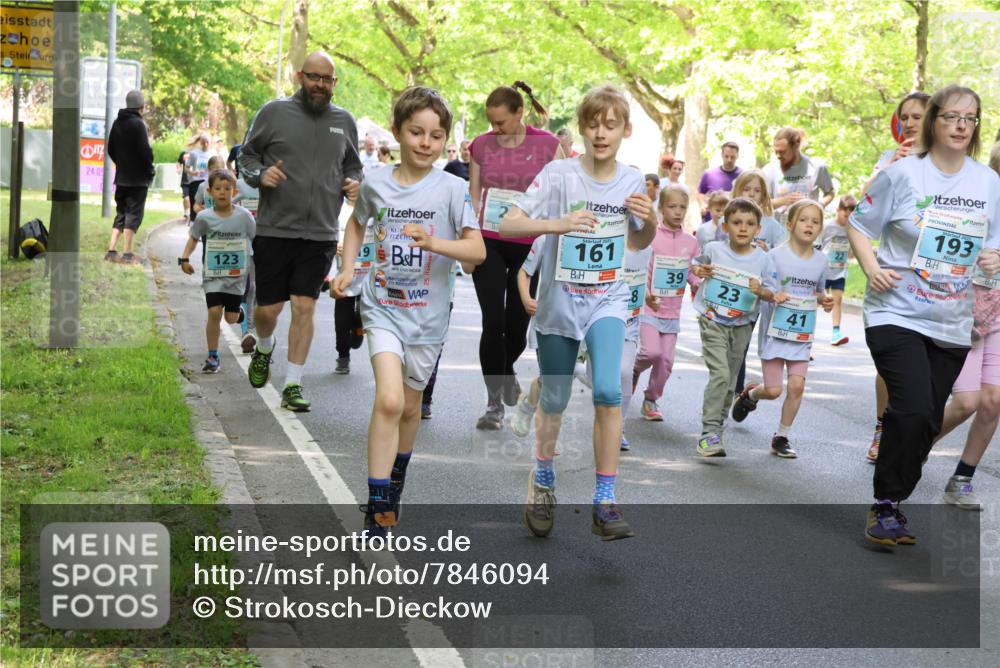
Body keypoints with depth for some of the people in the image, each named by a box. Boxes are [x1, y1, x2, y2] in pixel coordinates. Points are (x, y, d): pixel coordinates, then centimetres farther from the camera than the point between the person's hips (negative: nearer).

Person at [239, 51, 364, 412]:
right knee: (268, 308, 4)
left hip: (321, 234, 1)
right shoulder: (274, 112, 0)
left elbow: (352, 165, 22)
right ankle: (264, 349, 39)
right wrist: (260, 174, -13)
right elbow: (247, 154, 7)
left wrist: (353, 183, 1)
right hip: (275, 229, -1)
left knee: (304, 307, -3)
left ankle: (293, 385, 6)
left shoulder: (344, 121, 10)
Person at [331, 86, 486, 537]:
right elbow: (357, 222, 19)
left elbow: (478, 251, -14)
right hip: (383, 307, 0)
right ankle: (377, 510, -14)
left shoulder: (451, 189, -9)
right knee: (389, 400, -19)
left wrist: (433, 242, -31)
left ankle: (396, 480, 44)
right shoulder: (375, 184, -3)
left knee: (410, 406, 16)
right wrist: (347, 268, 5)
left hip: (428, 314, 1)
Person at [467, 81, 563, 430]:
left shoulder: (547, 145, -2)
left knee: (518, 323, 7)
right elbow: (473, 197, 9)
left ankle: (505, 371, 41)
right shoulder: (481, 145, 4)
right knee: (493, 322, -7)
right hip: (489, 244, 1)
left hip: (529, 246, -1)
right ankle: (494, 403, 1)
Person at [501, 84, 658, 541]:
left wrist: (651, 222, -7)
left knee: (608, 390, -19)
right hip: (558, 301, -1)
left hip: (608, 301, 1)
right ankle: (542, 482, 36)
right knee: (554, 399, 10)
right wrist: (557, 224, -35)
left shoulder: (633, 181, -1)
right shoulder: (559, 173, -12)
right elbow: (508, 225, -19)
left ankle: (604, 503, -11)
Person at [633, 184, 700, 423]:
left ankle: (651, 399, 23)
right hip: (649, 307, -4)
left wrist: (700, 285, -6)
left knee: (666, 360, 4)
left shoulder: (690, 241, 5)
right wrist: (645, 293, -25)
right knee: (652, 352, -19)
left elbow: (692, 273, 14)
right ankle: (635, 368, 15)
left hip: (672, 311, 4)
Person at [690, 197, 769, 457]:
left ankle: (716, 431, 24)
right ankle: (709, 433, -16)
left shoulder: (762, 259, -5)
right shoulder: (714, 250, -6)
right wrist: (697, 270, -9)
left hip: (741, 326, 3)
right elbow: (696, 263, 13)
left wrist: (760, 290, -20)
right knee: (720, 375, -18)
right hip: (713, 321, -3)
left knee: (730, 382, 10)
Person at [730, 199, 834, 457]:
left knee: (797, 385, -6)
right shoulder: (776, 256, -9)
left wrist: (824, 300, -3)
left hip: (802, 334, 3)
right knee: (773, 390, -2)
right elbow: (764, 290, -9)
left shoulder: (821, 260, 4)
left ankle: (781, 437, 10)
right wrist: (774, 295, -31)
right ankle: (750, 394, 34)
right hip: (775, 330, -3)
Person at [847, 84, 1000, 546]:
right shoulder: (902, 174, -6)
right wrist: (871, 268, -15)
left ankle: (893, 506, 27)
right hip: (896, 314, -5)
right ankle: (884, 505, -2)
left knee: (928, 421, 10)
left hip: (952, 325, 5)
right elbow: (859, 224, 0)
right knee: (912, 408, -20)